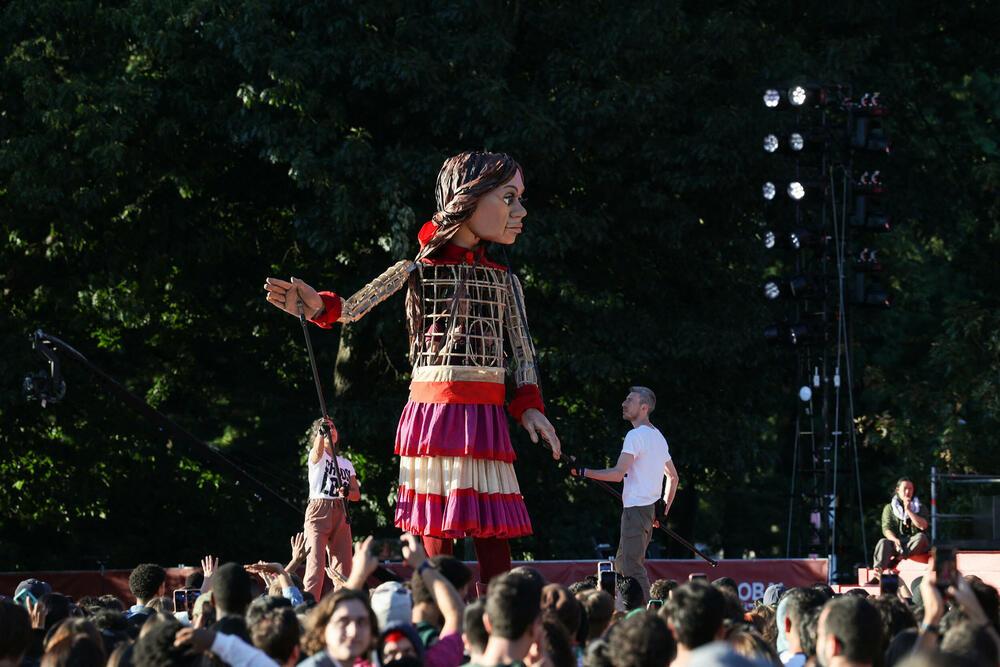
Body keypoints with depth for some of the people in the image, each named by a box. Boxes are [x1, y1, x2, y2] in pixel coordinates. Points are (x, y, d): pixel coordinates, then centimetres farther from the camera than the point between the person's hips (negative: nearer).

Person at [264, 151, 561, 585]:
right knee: (434, 536, -2)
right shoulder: (419, 269, 3)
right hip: (431, 413, -3)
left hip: (481, 418, 3)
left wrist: (529, 407, 1)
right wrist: (319, 307, -25)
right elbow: (356, 306, -5)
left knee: (493, 538, -5)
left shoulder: (504, 280, 13)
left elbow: (524, 352, 15)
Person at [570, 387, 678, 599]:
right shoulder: (658, 436, 18)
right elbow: (673, 477, 23)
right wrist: (663, 509, 23)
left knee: (632, 567, -13)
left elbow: (618, 474, -21)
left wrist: (584, 472, -15)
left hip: (636, 508, -10)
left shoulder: (636, 435, -12)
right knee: (621, 565, 14)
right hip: (651, 508, 10)